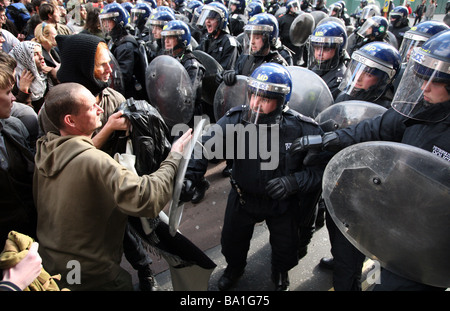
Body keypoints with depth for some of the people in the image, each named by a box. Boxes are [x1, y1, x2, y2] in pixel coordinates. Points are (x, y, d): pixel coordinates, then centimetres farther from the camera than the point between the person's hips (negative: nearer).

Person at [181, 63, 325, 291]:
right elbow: (205, 145, -30)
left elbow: (321, 167, -18)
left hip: (283, 203, -1)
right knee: (231, 243, 20)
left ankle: (280, 274, 58)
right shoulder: (236, 119, -21)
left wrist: (293, 182, -33)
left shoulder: (303, 130, -23)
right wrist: (188, 176, -45)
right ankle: (234, 268, 59)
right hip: (243, 197, 1)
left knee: (285, 250, 19)